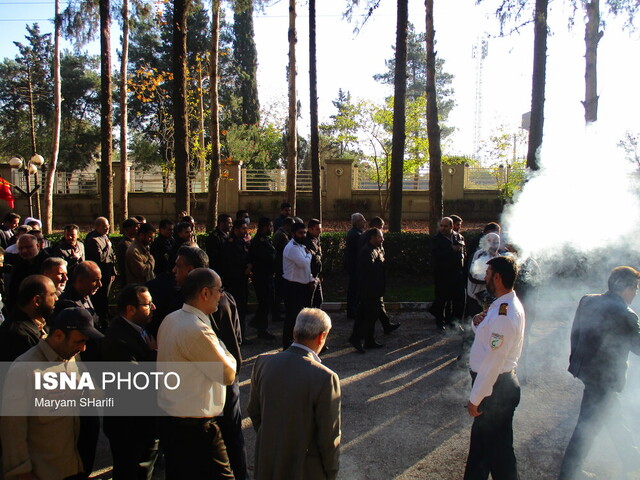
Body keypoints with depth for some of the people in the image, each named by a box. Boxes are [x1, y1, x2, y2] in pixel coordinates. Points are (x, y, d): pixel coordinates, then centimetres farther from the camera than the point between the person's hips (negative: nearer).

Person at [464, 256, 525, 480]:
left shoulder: (504, 314, -28)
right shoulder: (505, 305, 4)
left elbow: (492, 363, -26)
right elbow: (490, 337, 15)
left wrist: (475, 398, -19)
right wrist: (479, 324, -6)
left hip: (496, 388, -10)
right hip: (499, 383, 10)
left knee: (498, 446, 10)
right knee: (480, 437, 24)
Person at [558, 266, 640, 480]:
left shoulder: (587, 301, -2)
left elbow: (575, 334, 7)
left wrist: (576, 361, 17)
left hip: (583, 368, 8)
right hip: (604, 378, -8)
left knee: (613, 414, 29)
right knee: (587, 428, 2)